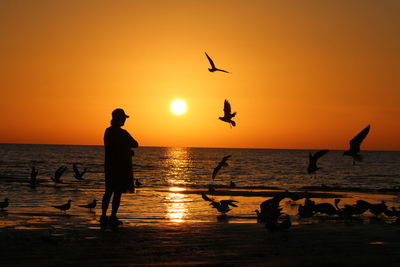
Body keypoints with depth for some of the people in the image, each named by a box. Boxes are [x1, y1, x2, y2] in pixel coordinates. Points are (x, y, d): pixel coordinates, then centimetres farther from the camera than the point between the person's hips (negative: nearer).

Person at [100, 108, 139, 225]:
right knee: (118, 192, -1)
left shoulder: (108, 131, 8)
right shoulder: (122, 133, -15)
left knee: (108, 191, 13)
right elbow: (135, 144, -5)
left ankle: (103, 215, 13)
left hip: (109, 166, 7)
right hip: (121, 167, -7)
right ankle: (113, 217, -1)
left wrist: (128, 151, 11)